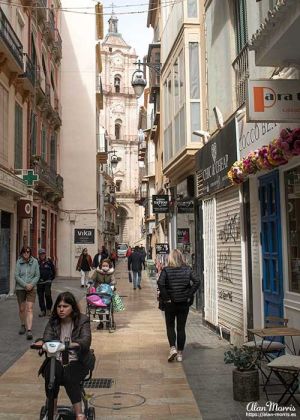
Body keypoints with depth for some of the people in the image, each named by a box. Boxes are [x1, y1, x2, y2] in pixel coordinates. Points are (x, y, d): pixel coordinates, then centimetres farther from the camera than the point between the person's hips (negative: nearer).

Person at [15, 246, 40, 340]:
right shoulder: (19, 262, -4)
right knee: (22, 309, 12)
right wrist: (25, 285, -13)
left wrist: (31, 284, -12)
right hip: (20, 288, 1)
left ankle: (29, 330, -13)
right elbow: (16, 276, -6)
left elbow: (37, 275, 1)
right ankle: (23, 325, 34)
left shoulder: (34, 262, -3)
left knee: (29, 309, -9)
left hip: (31, 288, -1)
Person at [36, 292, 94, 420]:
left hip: (77, 360, -2)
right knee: (50, 375, -29)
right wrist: (41, 342, -33)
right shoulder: (53, 321, 6)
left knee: (69, 377, -32)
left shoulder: (83, 320, -5)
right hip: (56, 358, 3)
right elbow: (47, 337, -7)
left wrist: (72, 344, -43)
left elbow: (86, 340, -20)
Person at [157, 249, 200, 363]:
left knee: (170, 327, 14)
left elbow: (160, 283, -22)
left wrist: (165, 297, -14)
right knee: (181, 328, 10)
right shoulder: (187, 269, -1)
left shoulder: (166, 270, -8)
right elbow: (197, 282, -10)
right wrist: (189, 295, -6)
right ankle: (180, 353, 13)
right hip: (184, 303, 2)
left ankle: (173, 348, -4)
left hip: (170, 303, -2)